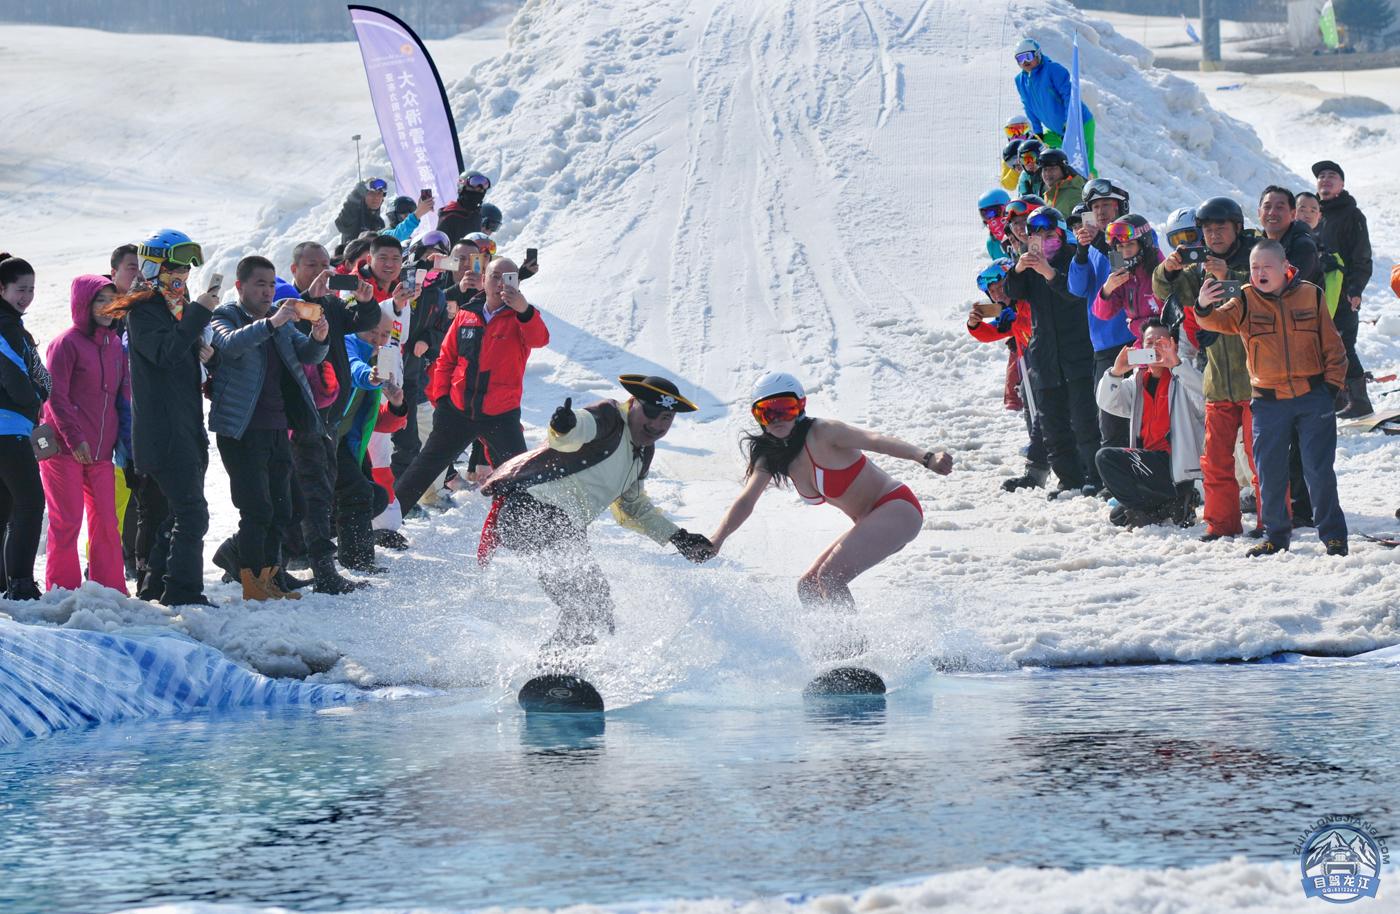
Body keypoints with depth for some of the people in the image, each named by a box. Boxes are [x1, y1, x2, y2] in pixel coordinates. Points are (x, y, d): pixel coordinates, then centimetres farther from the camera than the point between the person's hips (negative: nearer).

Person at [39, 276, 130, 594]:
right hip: (65, 449, -6)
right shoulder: (66, 343, -8)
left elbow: (123, 392, 18)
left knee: (106, 520, 5)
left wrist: (124, 435, 8)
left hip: (101, 450, 6)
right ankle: (62, 589, 4)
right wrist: (75, 438, -17)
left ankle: (110, 588, 12)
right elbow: (56, 397, -12)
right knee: (67, 520, -3)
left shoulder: (114, 344, 13)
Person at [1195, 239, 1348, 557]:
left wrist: (1332, 382, -1)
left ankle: (1333, 534, 12)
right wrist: (1204, 308, -41)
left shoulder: (1311, 296, 0)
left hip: (1312, 398, -1)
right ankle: (1276, 534, 19)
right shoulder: (1246, 302, -1)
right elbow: (1219, 320, -19)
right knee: (1270, 472, 6)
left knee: (1319, 469, 2)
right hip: (1269, 400, 1)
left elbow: (1332, 344, 6)